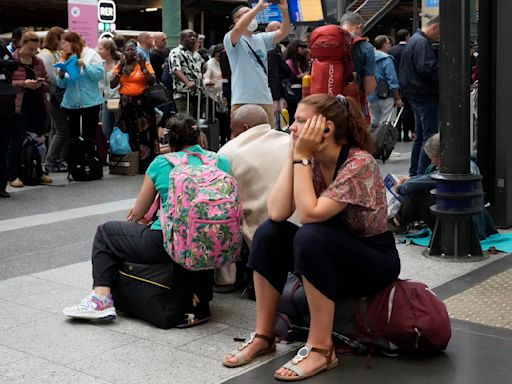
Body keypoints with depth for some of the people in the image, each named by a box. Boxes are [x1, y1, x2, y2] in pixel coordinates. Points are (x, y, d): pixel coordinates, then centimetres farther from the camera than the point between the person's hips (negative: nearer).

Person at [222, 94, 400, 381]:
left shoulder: (360, 163, -23)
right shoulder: (311, 160, -4)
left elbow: (310, 214, -33)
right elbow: (277, 213, -17)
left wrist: (301, 156, -27)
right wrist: (293, 154, -17)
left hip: (375, 261, -7)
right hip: (330, 254, 7)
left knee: (310, 237, -33)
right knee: (269, 232, -15)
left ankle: (321, 348, -24)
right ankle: (263, 337, -8)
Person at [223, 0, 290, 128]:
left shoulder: (262, 39, 16)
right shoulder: (231, 39, -2)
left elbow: (284, 32, 6)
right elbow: (238, 28, -23)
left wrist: (284, 10, -10)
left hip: (265, 99, 6)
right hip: (243, 101, -6)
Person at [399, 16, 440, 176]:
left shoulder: (415, 40, 18)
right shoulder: (422, 43, -16)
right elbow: (427, 68, -26)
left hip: (417, 95, 11)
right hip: (426, 96, -11)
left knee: (420, 136, 16)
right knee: (430, 137, -8)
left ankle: (414, 173, 22)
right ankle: (423, 174, -8)